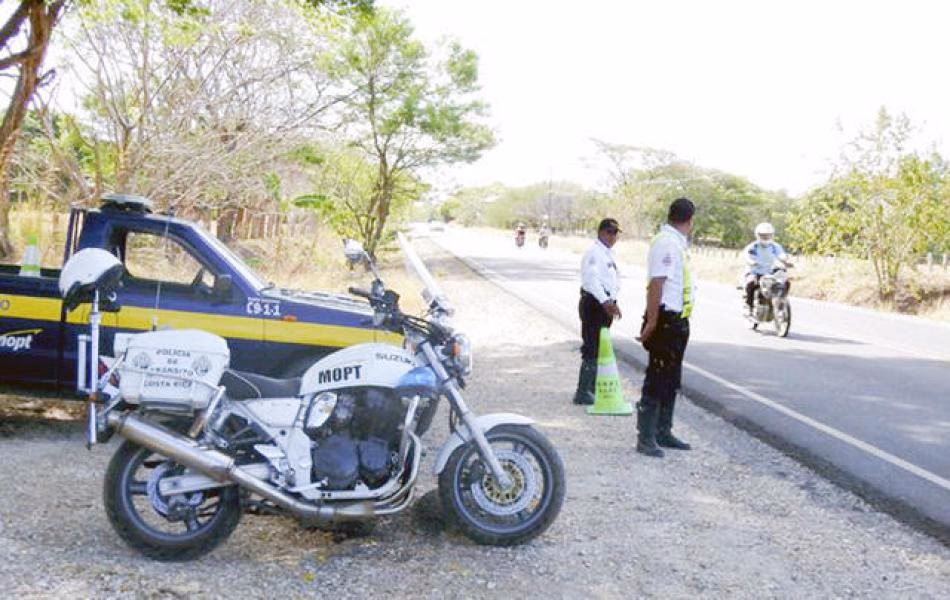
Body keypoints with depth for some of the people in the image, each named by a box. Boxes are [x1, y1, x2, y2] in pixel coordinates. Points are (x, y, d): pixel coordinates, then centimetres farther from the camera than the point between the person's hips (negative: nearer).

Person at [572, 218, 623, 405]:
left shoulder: (609, 254, 16)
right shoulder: (594, 253, -15)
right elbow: (591, 279, -29)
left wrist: (612, 303, 17)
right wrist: (606, 302, -37)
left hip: (606, 305, 10)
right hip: (594, 304, -10)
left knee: (600, 348, 18)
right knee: (592, 349, -10)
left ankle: (593, 387, 31)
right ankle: (583, 393, -6)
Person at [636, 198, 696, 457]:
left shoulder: (677, 243, 15)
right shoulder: (666, 243, -17)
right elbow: (656, 284, -22)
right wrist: (651, 323, -24)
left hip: (677, 321, 10)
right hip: (666, 320, -10)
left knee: (671, 380, 16)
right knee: (656, 380, -6)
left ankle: (663, 432, 26)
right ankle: (645, 438, 0)